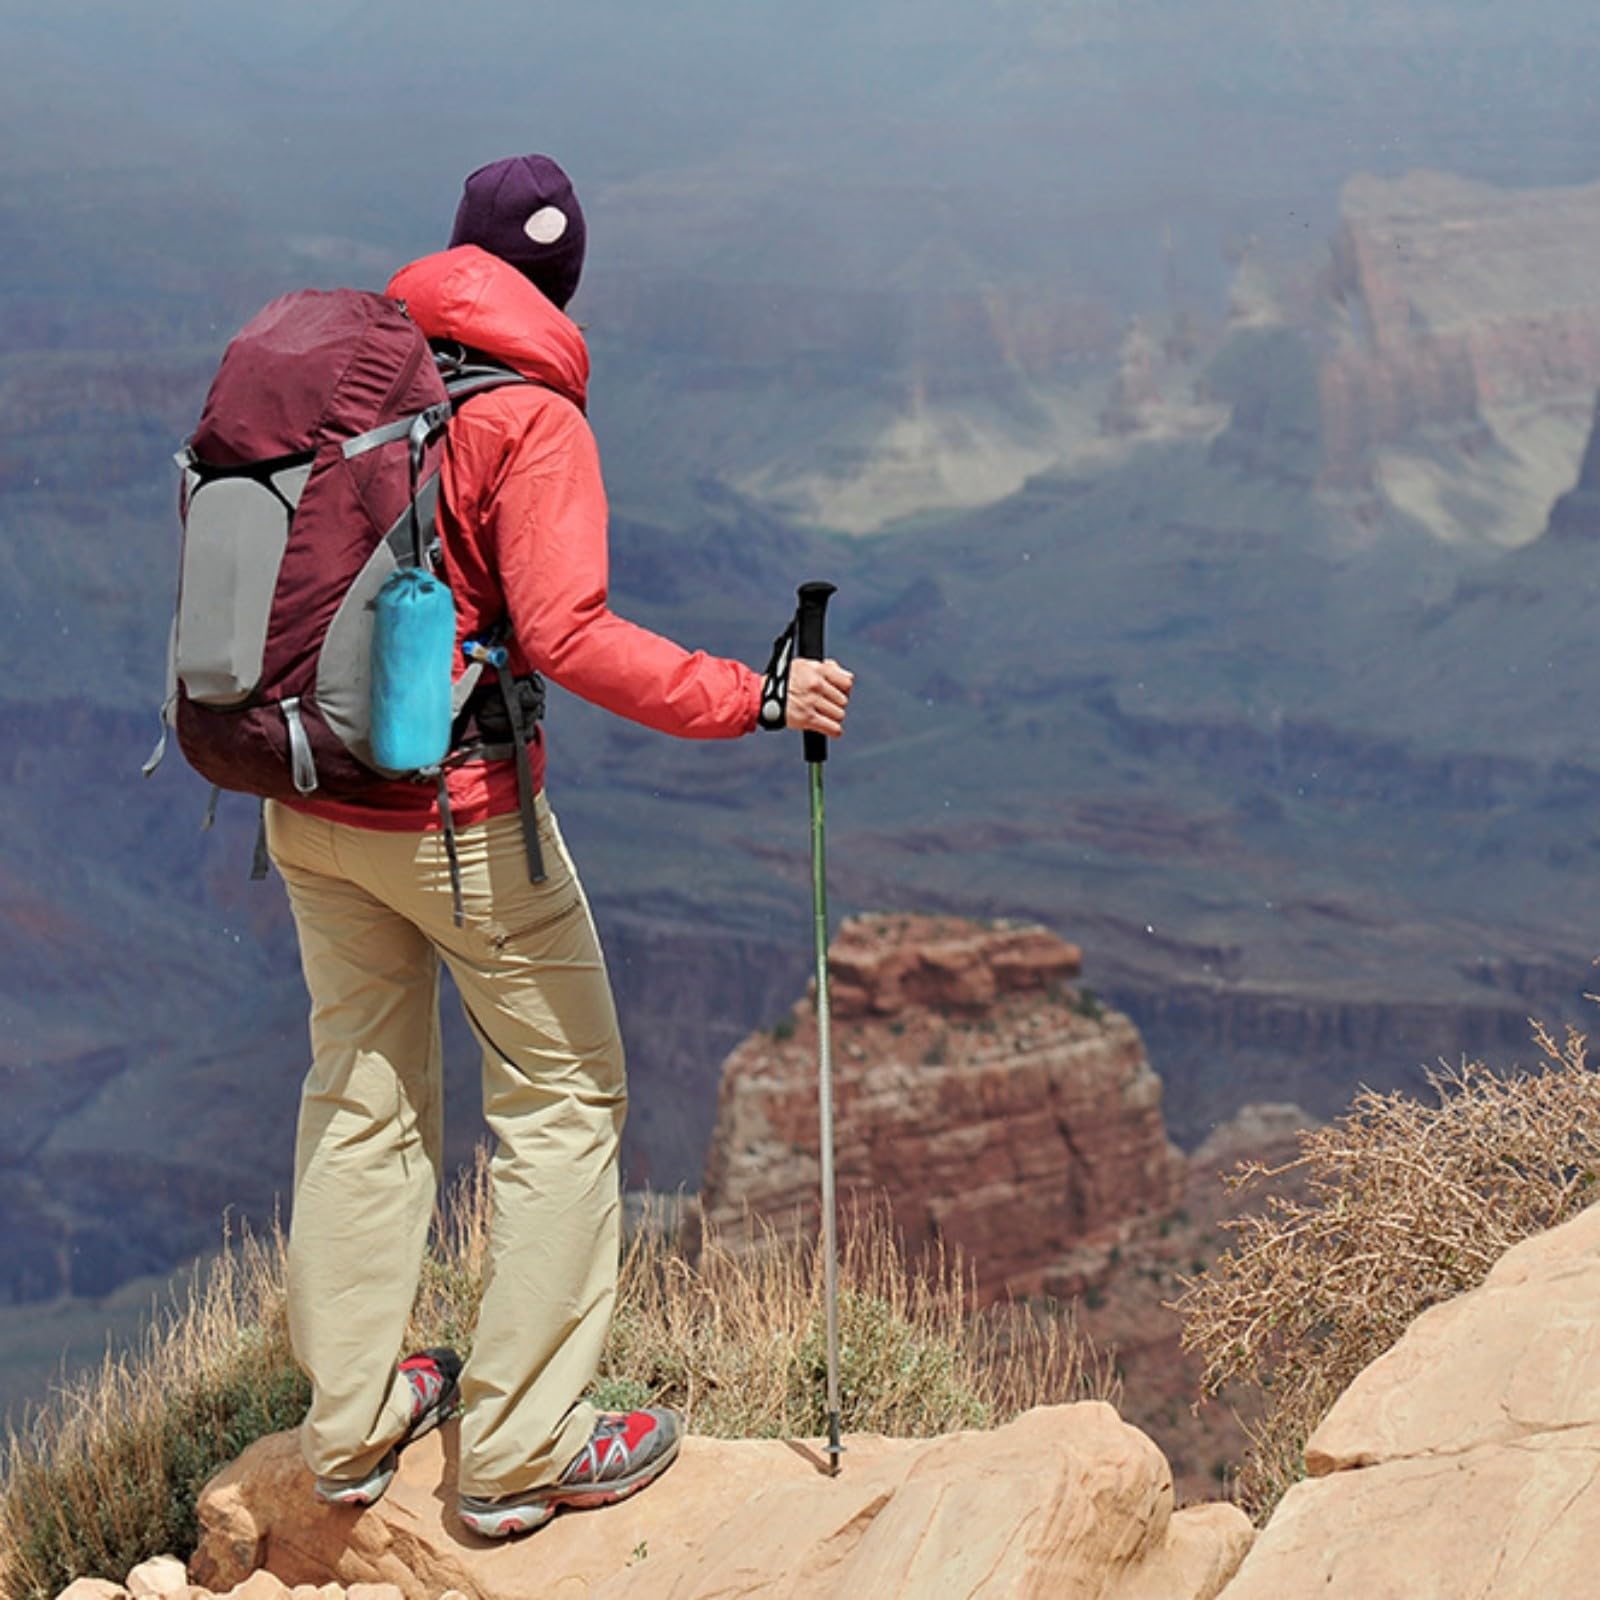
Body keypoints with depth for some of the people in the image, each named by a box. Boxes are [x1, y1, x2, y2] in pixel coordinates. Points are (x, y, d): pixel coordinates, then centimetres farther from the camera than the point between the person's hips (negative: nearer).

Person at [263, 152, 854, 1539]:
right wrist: (752, 698, -22)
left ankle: (353, 1424, 27)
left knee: (360, 1095, 18)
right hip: (459, 815, -6)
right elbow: (567, 633, -26)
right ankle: (520, 1450, 10)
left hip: (308, 799, 7)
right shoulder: (530, 418, -15)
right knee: (564, 1099, 8)